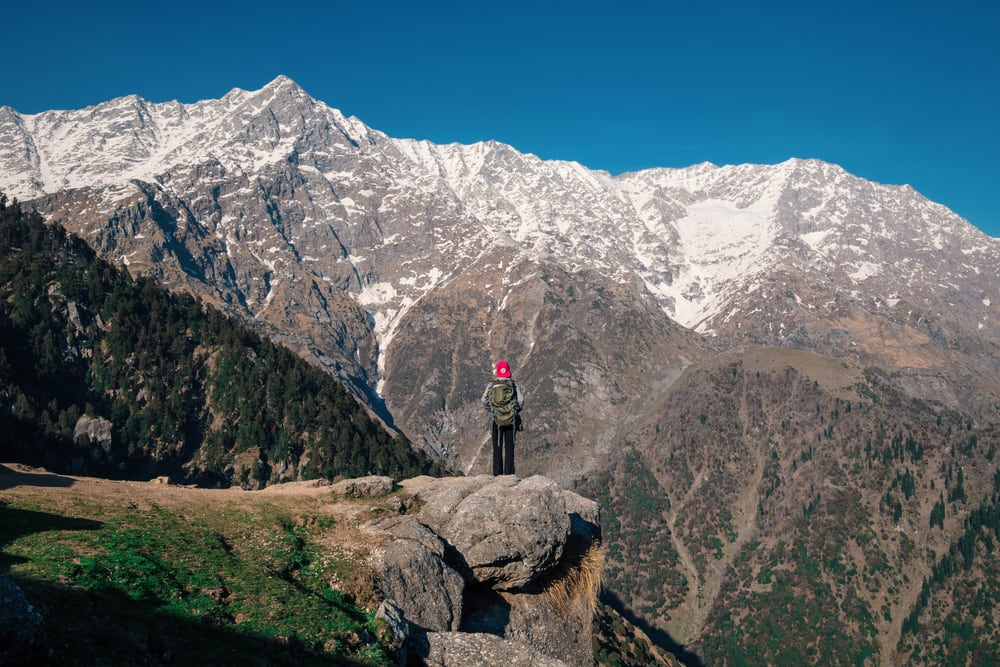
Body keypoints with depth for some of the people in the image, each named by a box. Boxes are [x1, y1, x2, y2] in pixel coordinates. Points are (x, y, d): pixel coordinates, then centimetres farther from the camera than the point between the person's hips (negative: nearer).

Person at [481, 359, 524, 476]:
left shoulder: (491, 385, -2)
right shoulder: (514, 385, -3)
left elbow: (484, 401, -6)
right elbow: (520, 401, -8)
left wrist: (492, 410, 11)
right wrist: (515, 410, 9)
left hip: (495, 420, 1)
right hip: (511, 420, 0)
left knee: (497, 448, 8)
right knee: (509, 447, 5)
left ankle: (497, 473, 7)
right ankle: (508, 473, 2)